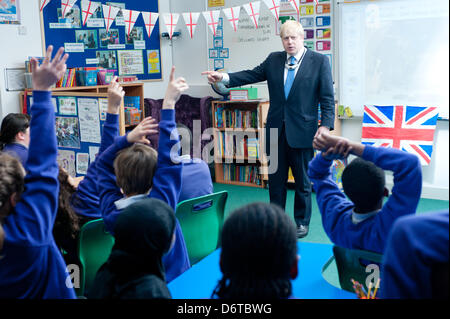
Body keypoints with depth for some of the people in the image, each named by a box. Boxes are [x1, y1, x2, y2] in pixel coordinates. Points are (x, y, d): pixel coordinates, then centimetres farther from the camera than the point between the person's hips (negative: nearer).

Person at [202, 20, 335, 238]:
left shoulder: (319, 61, -2)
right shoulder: (273, 59, 10)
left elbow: (327, 96, -4)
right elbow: (251, 75, 6)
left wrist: (326, 124, -13)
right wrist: (224, 78, -7)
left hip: (302, 130, -4)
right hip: (276, 130, 4)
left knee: (302, 180, 7)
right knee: (275, 178, 12)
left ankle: (302, 222, 22)